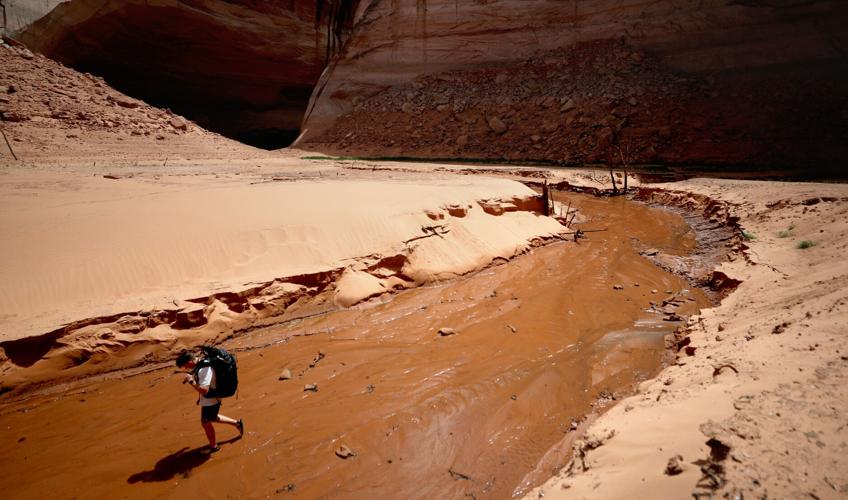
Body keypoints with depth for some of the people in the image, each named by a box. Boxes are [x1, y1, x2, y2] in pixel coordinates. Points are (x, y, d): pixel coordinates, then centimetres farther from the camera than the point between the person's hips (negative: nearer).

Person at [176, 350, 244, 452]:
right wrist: (190, 376, 3)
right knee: (212, 418, 29)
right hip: (210, 399, 9)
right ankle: (237, 423, 39)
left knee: (206, 423, 13)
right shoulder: (201, 362, -5)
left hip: (210, 401, -9)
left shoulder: (204, 369, -35)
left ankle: (213, 446, 34)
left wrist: (191, 381, -31)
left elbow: (204, 390, -37)